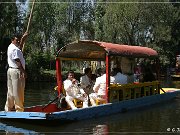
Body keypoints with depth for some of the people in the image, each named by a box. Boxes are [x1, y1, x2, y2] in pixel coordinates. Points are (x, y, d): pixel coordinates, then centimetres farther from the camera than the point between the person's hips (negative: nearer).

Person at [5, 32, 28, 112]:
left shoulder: (11, 47, 16)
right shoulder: (15, 49, -15)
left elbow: (20, 47, 35)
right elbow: (18, 61, -21)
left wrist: (23, 38, 33)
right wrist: (23, 71, -23)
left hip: (10, 70, 10)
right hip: (16, 71, -10)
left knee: (10, 91, 12)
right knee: (18, 91, -7)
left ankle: (8, 108, 16)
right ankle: (19, 109, -4)